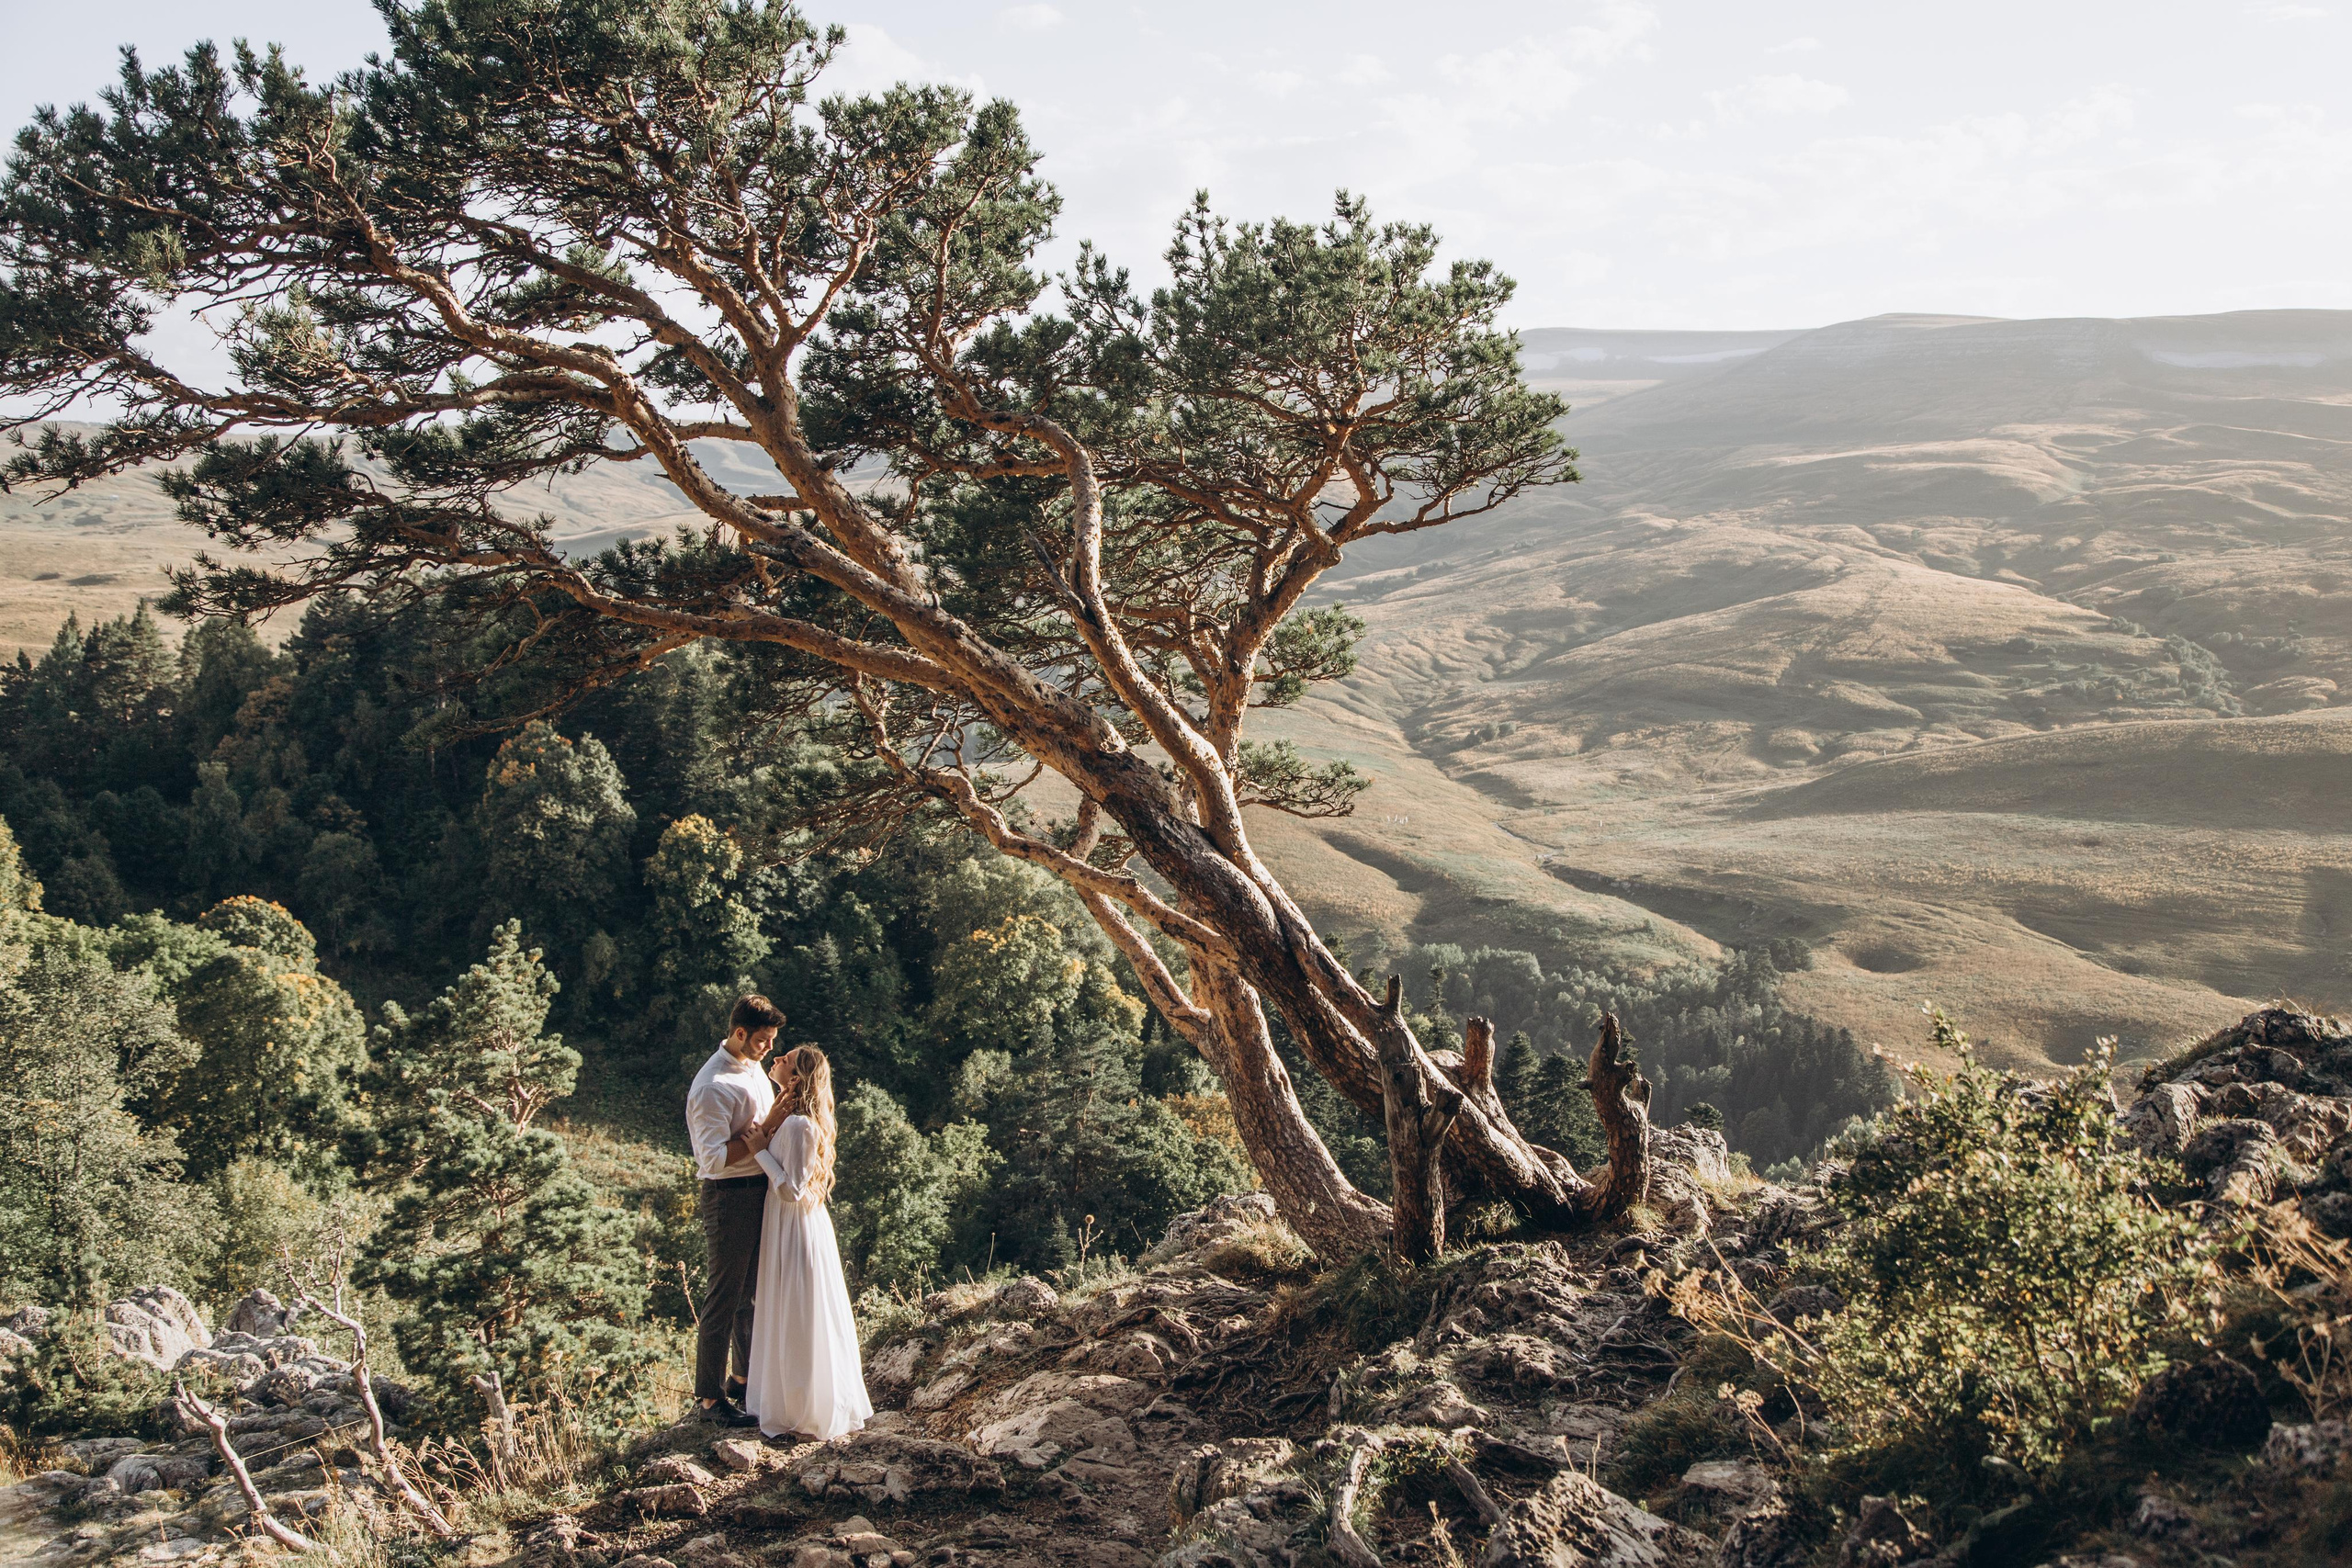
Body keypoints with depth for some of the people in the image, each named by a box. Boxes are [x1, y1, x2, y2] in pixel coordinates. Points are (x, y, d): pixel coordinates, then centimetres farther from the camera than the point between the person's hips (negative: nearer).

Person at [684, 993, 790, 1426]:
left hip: (761, 1191, 9)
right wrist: (765, 1131, -24)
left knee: (754, 1291, 20)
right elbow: (714, 1157, -26)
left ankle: (746, 1377, 36)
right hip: (730, 1198, -9)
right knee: (724, 1297, 0)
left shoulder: (751, 1066, 8)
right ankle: (709, 1397, 11)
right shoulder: (712, 1087, -21)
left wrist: (778, 1119, 1)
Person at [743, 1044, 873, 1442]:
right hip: (798, 1226, 9)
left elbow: (791, 1189, -25)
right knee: (794, 1321, 19)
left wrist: (760, 1151, -19)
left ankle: (805, 1416, 13)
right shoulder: (794, 1119, 6)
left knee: (798, 1324, 2)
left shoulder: (798, 1125, -23)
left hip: (795, 1231, -9)